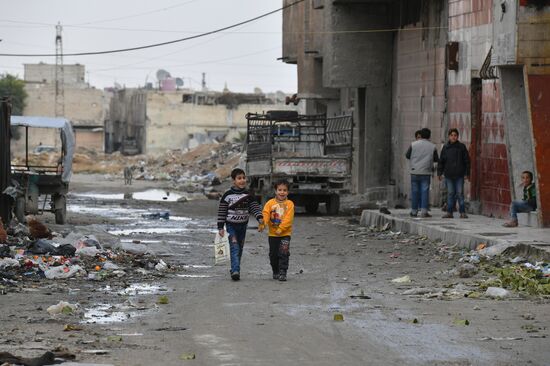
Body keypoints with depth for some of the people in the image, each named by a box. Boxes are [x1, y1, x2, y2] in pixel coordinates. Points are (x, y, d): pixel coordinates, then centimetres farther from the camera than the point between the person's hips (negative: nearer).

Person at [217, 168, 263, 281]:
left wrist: (259, 217, -23)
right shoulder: (227, 195, -7)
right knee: (234, 247, -16)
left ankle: (235, 270, 21)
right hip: (231, 225, -4)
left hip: (243, 225, 4)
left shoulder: (248, 195, 2)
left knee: (240, 248, 11)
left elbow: (255, 207, -3)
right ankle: (235, 271, -25)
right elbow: (221, 211, -5)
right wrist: (220, 227, -7)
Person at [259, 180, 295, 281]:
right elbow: (265, 214, -11)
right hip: (273, 234, 2)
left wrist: (281, 229, -22)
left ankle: (282, 272, -4)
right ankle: (275, 272, 26)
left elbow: (288, 219, -12)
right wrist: (262, 224, -29)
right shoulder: (270, 203, 1)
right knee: (273, 254, 10)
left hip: (285, 234, -2)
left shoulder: (289, 204, -4)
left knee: (284, 253, -9)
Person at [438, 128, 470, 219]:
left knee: (460, 193, -3)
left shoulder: (462, 147, 2)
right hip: (449, 175, 2)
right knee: (450, 193, 4)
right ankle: (449, 212, 7)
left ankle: (462, 212, 0)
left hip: (459, 175, -2)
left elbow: (467, 161, 4)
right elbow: (441, 161, 11)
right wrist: (439, 173, 5)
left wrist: (467, 173, 0)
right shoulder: (445, 148, 7)